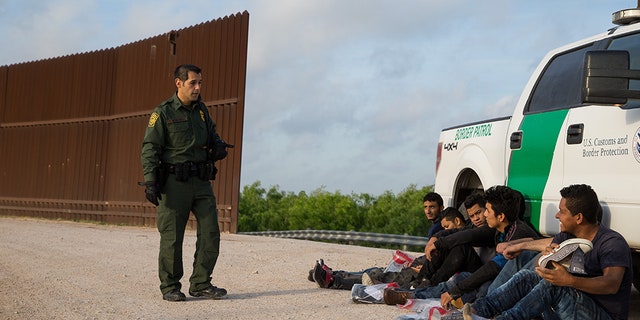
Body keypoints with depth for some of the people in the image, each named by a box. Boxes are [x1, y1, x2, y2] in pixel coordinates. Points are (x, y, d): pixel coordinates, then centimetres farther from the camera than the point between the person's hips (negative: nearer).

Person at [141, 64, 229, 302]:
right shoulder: (163, 113, -4)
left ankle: (201, 284, 13)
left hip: (201, 182, 6)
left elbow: (212, 135, 29)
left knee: (210, 233, 3)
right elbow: (150, 148, -8)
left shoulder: (201, 110, 13)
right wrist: (150, 181, -17)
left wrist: (219, 147, 6)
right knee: (172, 237, 0)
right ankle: (169, 287, 12)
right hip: (175, 183, -5)